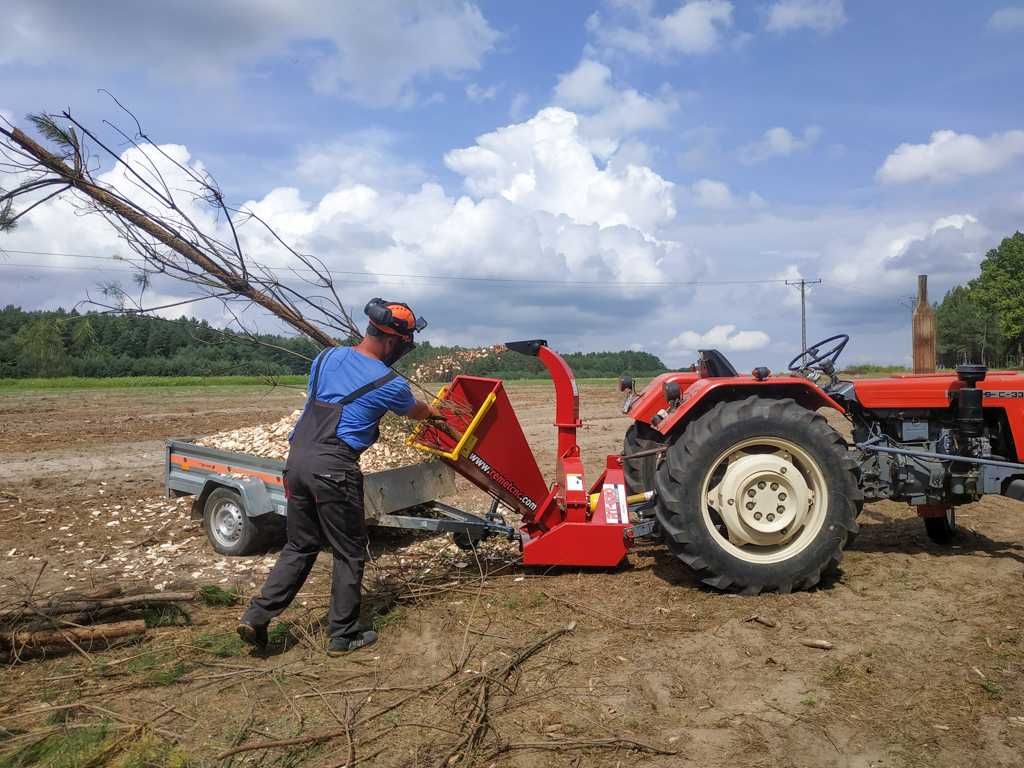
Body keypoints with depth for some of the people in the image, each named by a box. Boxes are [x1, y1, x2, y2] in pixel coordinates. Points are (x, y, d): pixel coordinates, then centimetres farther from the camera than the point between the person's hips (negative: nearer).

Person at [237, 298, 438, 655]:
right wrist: (433, 411, 41)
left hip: (297, 458, 6)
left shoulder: (327, 356, 12)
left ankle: (258, 614, 15)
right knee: (349, 553, 9)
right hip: (333, 468, -6)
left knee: (300, 546, 20)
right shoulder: (389, 384, -2)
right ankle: (343, 635, 18)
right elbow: (416, 411, 18)